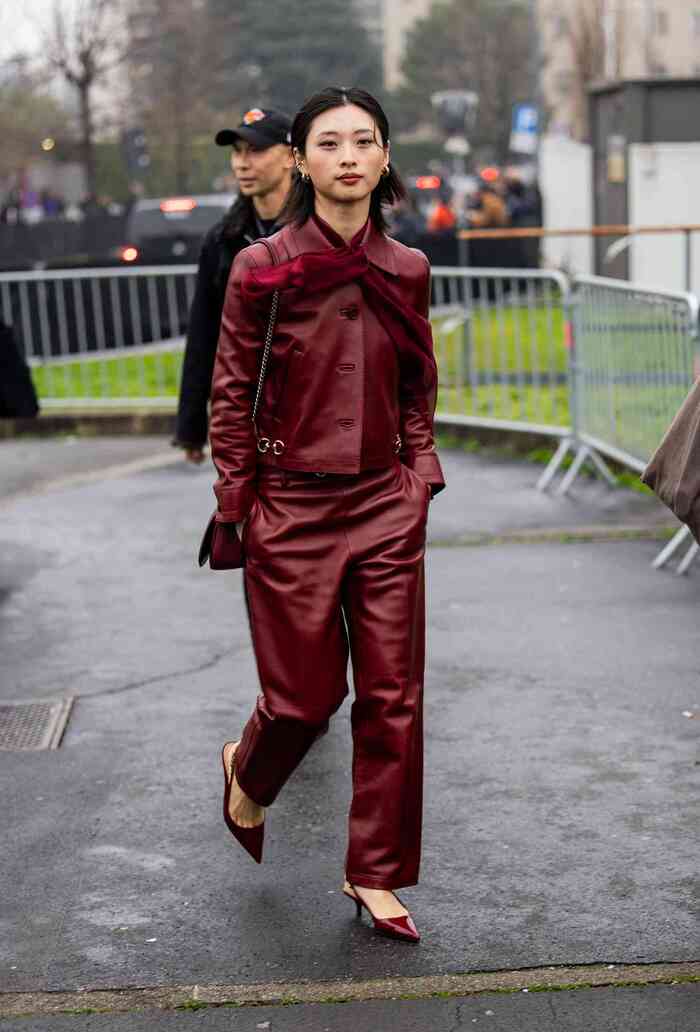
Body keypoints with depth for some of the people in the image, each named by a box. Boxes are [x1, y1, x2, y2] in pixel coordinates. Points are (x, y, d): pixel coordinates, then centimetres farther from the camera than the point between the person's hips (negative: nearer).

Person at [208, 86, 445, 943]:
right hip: (293, 507, -3)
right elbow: (231, 396, -2)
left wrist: (420, 479, 5)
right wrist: (236, 507, -4)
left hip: (385, 506, 3)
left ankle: (376, 874, 20)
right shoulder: (261, 268, -7)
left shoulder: (407, 271, 3)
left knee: (392, 696, 4)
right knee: (308, 692, 4)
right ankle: (247, 772, 40)